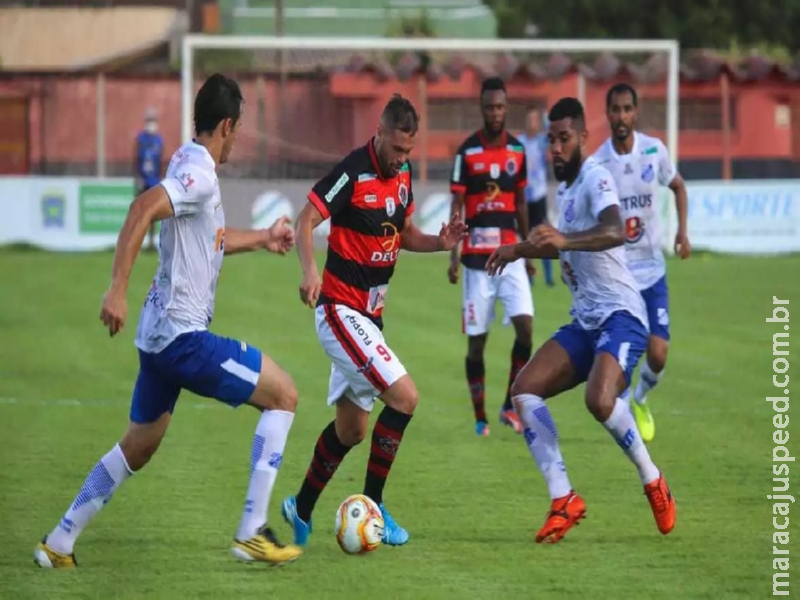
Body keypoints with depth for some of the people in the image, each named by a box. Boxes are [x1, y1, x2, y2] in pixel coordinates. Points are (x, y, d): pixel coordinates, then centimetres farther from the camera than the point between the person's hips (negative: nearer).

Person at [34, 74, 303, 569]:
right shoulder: (199, 174, -16)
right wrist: (118, 291, -36)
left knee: (139, 446, 20)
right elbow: (144, 209, -32)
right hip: (184, 336, -10)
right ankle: (253, 532, -3)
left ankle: (59, 543, 22)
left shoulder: (190, 166, 15)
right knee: (283, 394, -2)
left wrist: (262, 239, 40)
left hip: (159, 334, 10)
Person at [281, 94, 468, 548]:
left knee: (351, 428, 14)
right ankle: (371, 507, -6)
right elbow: (307, 220, -18)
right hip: (340, 309, -9)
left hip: (369, 315, 9)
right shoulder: (353, 173, -18)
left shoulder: (402, 174, 7)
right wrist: (310, 270, -35)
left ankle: (302, 510, 30)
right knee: (405, 396, -17)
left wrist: (441, 242, -1)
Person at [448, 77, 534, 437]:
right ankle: (480, 417, 11)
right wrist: (453, 256, -11)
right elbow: (456, 207, -4)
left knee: (525, 325, -12)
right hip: (477, 257, -3)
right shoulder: (467, 152, -5)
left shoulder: (517, 151, 7)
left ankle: (510, 406, -1)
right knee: (476, 340, 1)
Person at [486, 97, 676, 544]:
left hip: (621, 315, -9)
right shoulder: (565, 187, 16)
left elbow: (614, 232, -35)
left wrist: (565, 240, -50)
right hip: (586, 320, 9)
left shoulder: (596, 179, -13)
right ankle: (564, 501, -9)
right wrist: (521, 250, 31)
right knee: (524, 391, -9)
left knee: (599, 400, -32)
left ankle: (654, 482, -7)